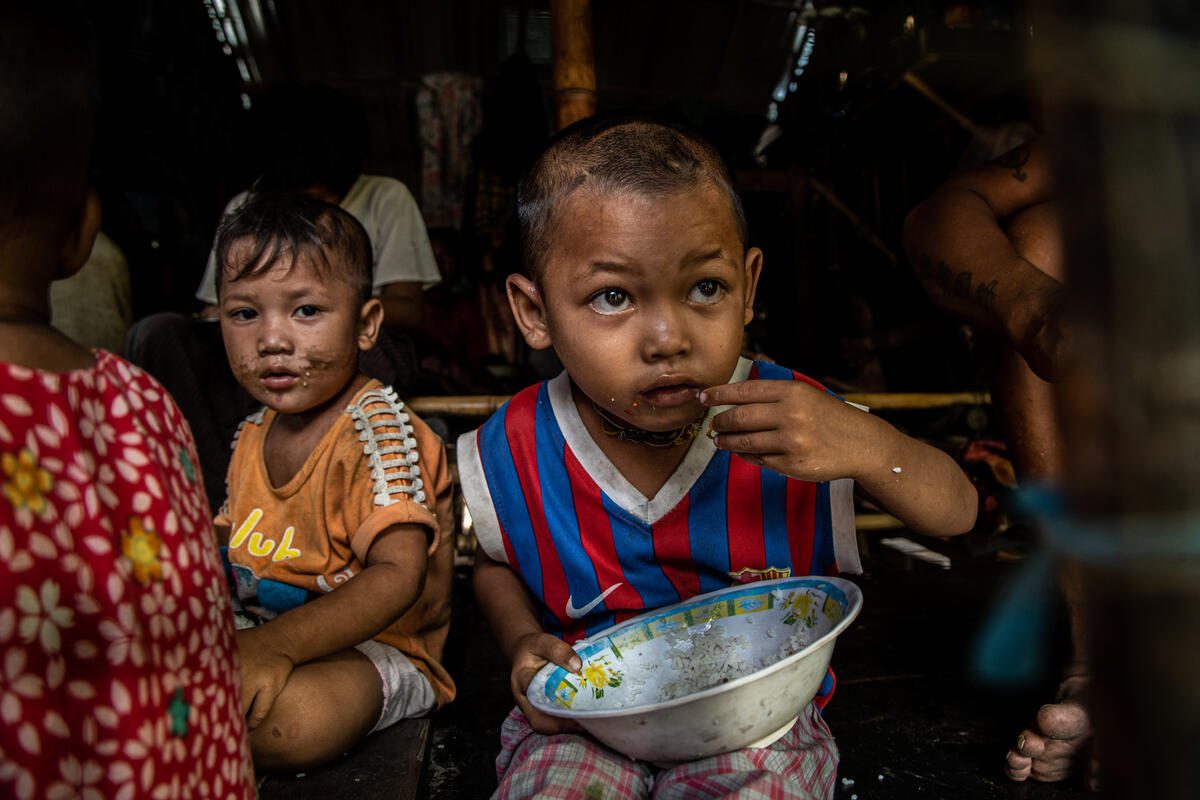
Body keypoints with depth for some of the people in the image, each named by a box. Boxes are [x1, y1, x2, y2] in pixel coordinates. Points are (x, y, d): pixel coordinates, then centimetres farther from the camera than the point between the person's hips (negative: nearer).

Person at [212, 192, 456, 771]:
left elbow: (397, 577, -28)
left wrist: (276, 645, -35)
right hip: (258, 633, 7)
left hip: (374, 647, -6)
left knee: (291, 717, -33)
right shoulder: (253, 435, 6)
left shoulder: (377, 428, -19)